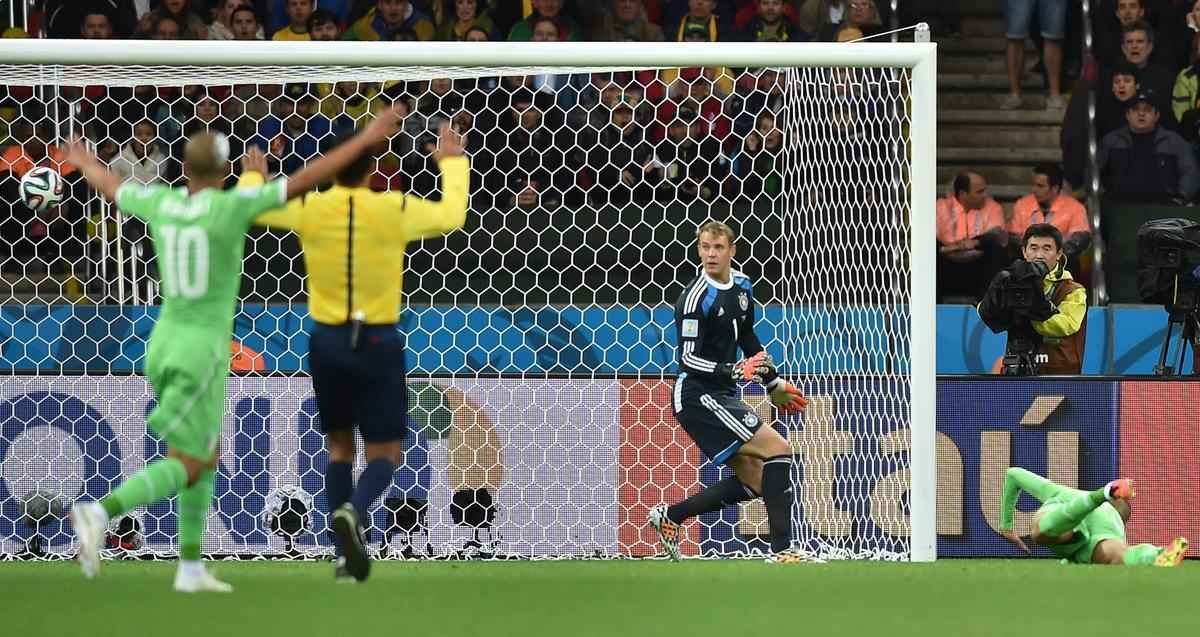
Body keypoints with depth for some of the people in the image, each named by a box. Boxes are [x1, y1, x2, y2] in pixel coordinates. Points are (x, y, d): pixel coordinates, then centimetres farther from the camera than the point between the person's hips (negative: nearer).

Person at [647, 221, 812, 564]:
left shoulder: (741, 286, 8)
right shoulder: (696, 298, -18)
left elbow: (748, 340, 23)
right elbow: (689, 361, -22)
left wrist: (775, 384, 26)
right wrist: (736, 371, -36)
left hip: (723, 396, 9)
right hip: (698, 397, -9)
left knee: (753, 480, 9)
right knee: (778, 449, -16)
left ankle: (668, 517, 21)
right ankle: (782, 551, -17)